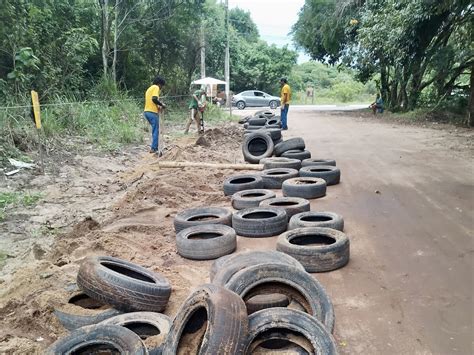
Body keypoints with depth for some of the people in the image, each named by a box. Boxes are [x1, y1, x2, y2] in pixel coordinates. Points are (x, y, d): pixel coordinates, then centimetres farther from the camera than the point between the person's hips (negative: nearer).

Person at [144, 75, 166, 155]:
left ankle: (154, 147, 19)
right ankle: (154, 148, -5)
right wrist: (162, 104, -9)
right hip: (152, 112, -9)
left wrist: (158, 106, 18)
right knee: (155, 131, -4)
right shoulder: (156, 87, -5)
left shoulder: (149, 88, 24)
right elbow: (154, 99, -21)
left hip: (146, 111, 9)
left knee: (155, 130, 17)